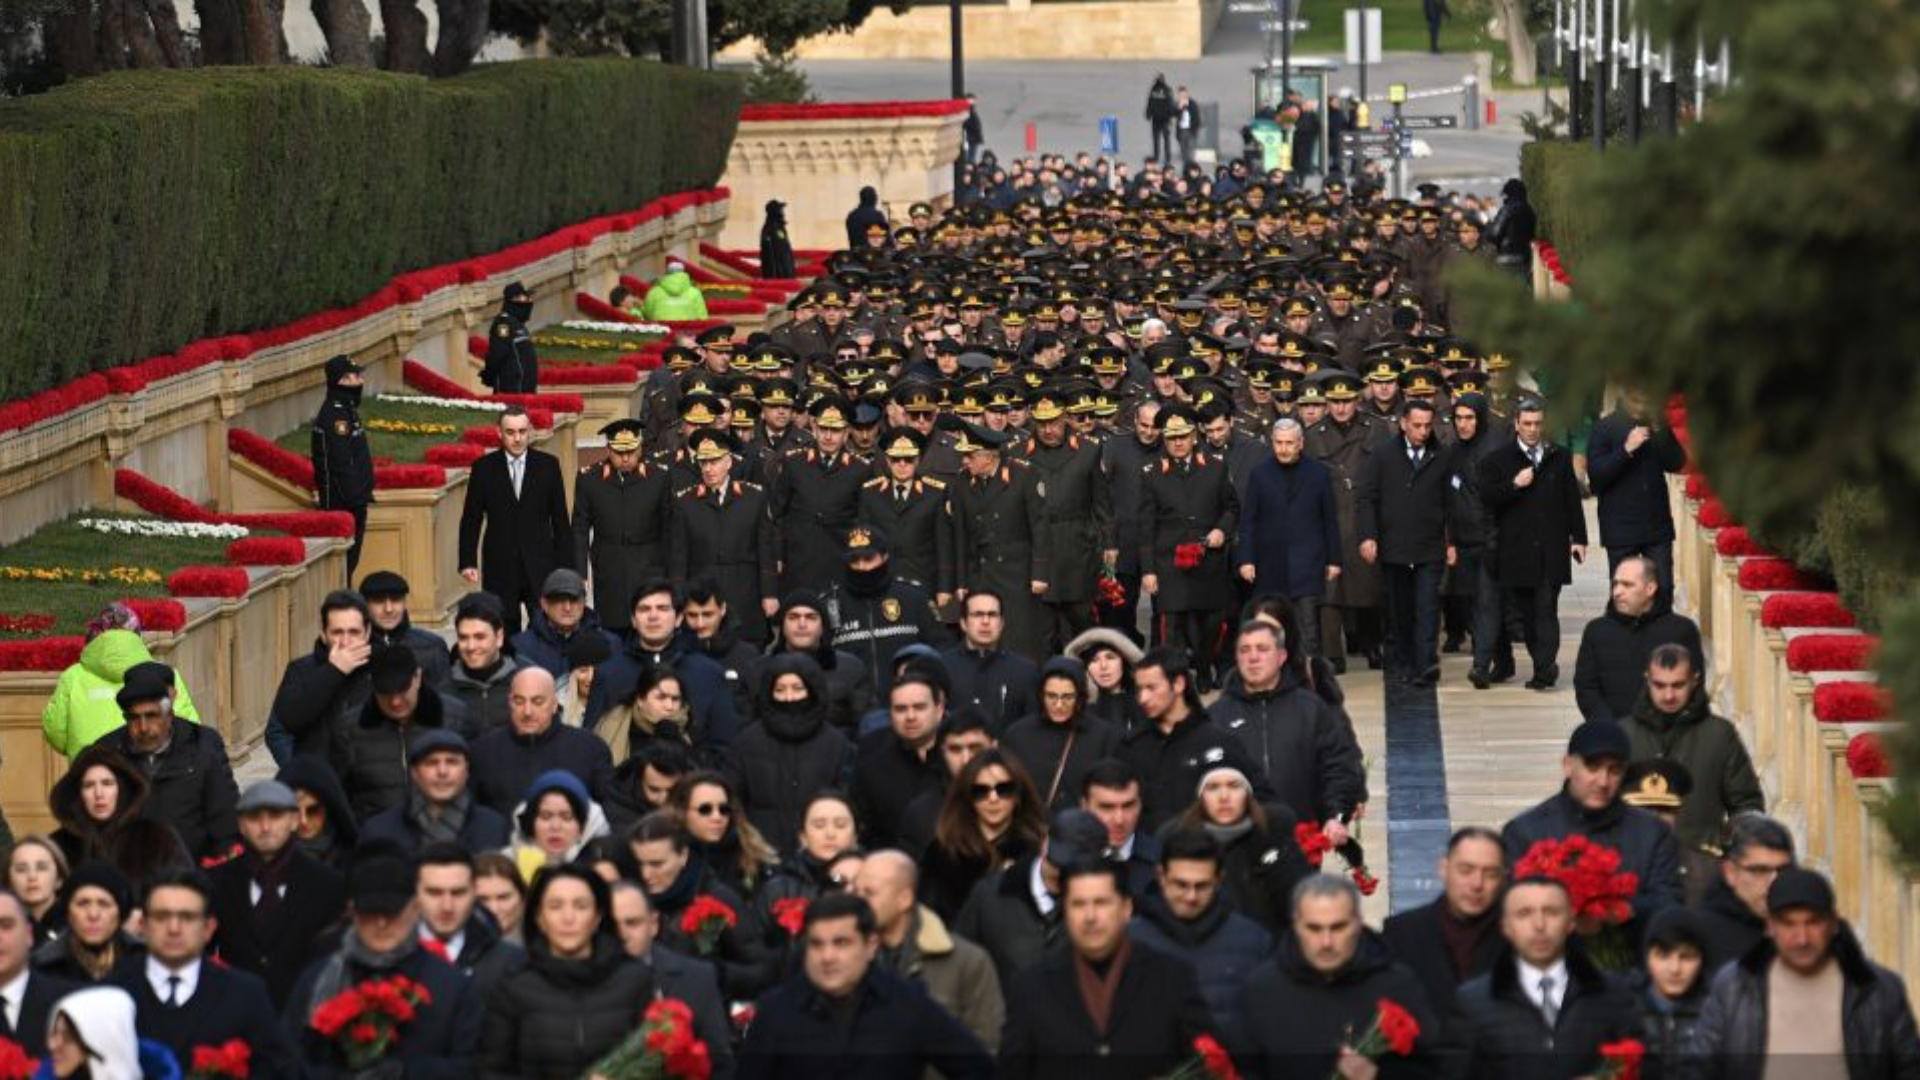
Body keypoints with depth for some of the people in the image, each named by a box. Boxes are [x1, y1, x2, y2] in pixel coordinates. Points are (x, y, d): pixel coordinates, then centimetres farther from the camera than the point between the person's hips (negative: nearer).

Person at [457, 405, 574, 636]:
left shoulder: (548, 465, 3)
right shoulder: (484, 467, 2)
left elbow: (561, 520, 6)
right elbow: (471, 519, 5)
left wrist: (565, 566, 2)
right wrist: (467, 562, -3)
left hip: (541, 565, 0)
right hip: (500, 569, 0)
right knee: (504, 633, 4)